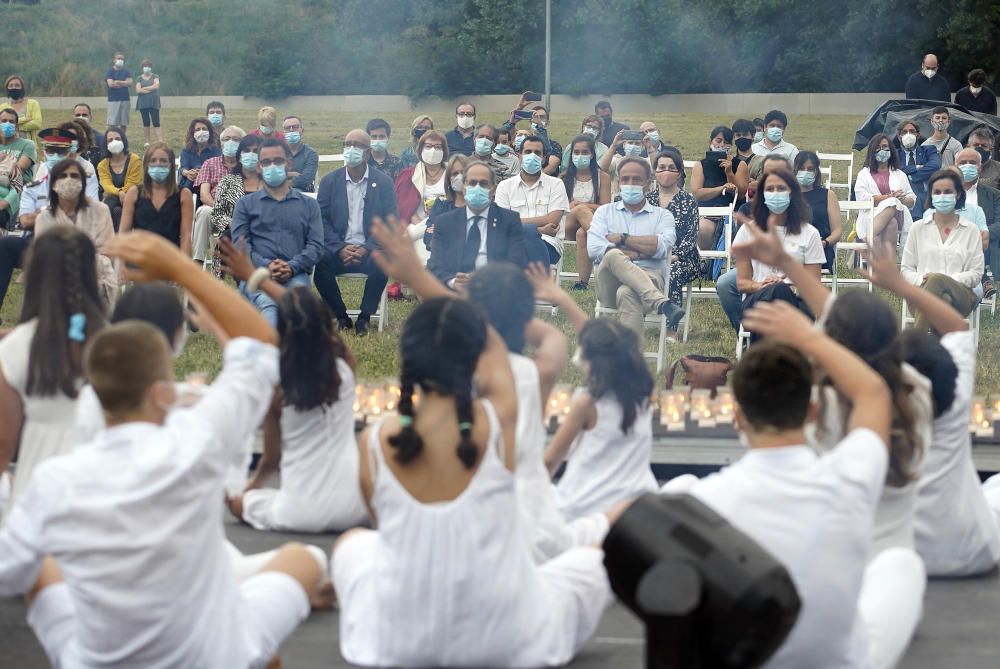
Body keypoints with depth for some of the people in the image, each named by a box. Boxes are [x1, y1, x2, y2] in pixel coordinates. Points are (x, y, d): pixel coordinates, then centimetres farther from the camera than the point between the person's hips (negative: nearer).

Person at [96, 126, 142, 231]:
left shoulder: (135, 161, -4)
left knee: (117, 211, -34)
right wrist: (119, 193, -34)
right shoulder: (102, 165, 5)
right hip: (112, 201, 3)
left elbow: (131, 187, -9)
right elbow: (107, 185, -13)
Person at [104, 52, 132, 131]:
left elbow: (129, 83, -3)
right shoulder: (109, 72, 3)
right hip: (113, 100, -3)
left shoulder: (126, 72, 12)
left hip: (125, 100, 3)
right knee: (112, 124, -9)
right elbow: (111, 84, -12)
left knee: (124, 124, 5)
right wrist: (124, 83, -3)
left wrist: (117, 82, -7)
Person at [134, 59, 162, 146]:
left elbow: (156, 86, -11)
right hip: (143, 103, 2)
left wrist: (144, 88, -6)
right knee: (146, 123, 5)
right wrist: (151, 89, -6)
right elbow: (138, 90, -5)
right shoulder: (139, 78, 9)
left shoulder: (155, 77, 7)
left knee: (156, 123, -10)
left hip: (153, 103, -2)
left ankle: (160, 141, -18)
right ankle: (148, 141, 12)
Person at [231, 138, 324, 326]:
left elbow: (316, 245, 12)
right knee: (266, 304, -37)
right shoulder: (245, 204, 24)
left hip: (295, 274, 1)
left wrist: (292, 267, -9)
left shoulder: (309, 205, 25)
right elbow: (240, 245, 9)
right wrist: (266, 266, -11)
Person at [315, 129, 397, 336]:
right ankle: (341, 317, -8)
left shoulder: (383, 182, 6)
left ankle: (365, 317, -13)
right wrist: (340, 248, -14)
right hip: (338, 249, 1)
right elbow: (322, 220, 2)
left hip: (369, 250, -1)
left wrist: (366, 249, -16)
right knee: (319, 263, -31)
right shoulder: (329, 181, 9)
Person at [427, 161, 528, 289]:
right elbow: (435, 266, 6)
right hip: (455, 294, 0)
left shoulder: (509, 220, 13)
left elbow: (516, 264, 1)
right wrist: (453, 282, -18)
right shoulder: (444, 222, 17)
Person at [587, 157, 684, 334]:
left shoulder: (662, 216, 21)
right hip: (610, 284, 1)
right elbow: (594, 248, 3)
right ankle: (663, 304, -44)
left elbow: (662, 247, -2)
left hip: (649, 277, -1)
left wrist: (623, 239, 2)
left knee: (627, 293, -37)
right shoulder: (605, 212, 24)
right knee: (614, 256, -34)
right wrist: (640, 253, -3)